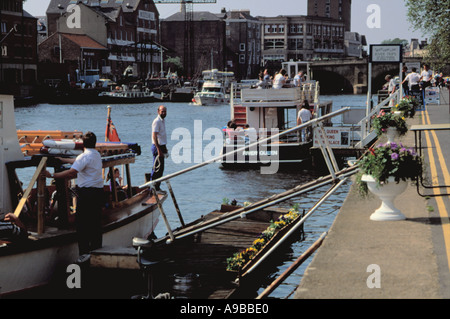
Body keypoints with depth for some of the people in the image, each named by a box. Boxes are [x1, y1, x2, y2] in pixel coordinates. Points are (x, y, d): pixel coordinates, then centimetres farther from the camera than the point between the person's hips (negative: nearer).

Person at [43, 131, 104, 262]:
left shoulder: (84, 156, -13)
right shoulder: (97, 155, 13)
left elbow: (71, 173, -21)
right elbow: (77, 162, 27)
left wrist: (52, 175, -16)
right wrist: (62, 160, 39)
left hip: (86, 192, -8)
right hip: (99, 191, 8)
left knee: (81, 223, -4)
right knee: (96, 222, 14)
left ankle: (84, 252, -8)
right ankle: (96, 249, 19)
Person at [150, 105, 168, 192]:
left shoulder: (162, 121, 16)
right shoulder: (156, 121, -14)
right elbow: (154, 136, -20)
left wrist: (165, 148, 23)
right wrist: (159, 149, -24)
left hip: (161, 146, 10)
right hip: (157, 146, -10)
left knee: (161, 168, 12)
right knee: (157, 168, -9)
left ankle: (157, 187, 18)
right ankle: (153, 187, -5)